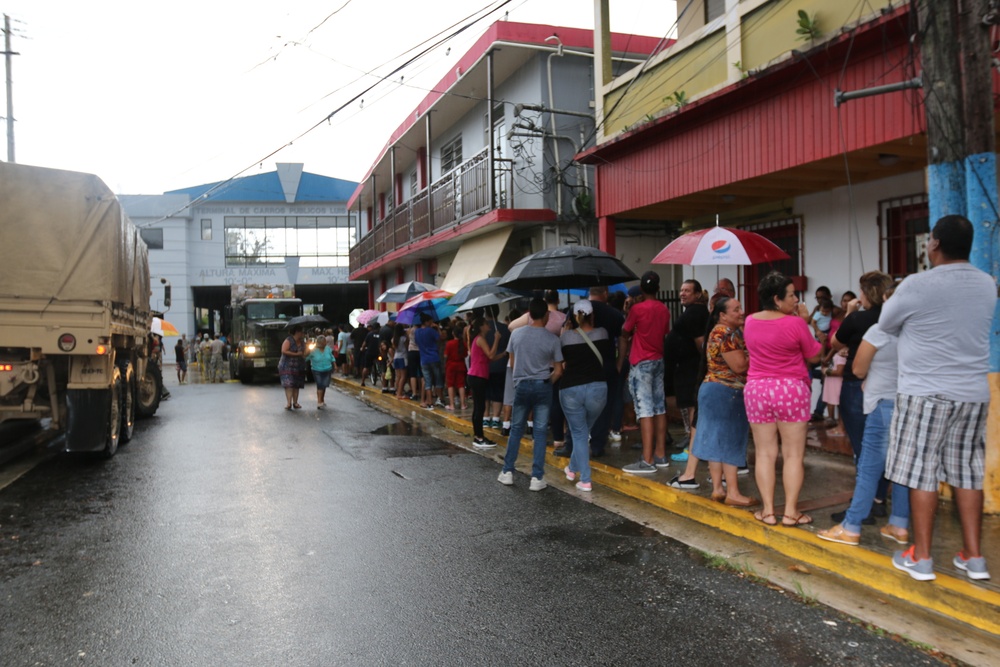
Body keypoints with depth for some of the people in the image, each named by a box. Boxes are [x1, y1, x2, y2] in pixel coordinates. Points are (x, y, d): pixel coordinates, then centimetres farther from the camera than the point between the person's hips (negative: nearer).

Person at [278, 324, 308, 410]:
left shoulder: (302, 342, 11)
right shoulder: (288, 340, -9)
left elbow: (304, 353, 25)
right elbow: (284, 351, -21)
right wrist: (296, 354, -20)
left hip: (298, 367, 6)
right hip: (287, 366, -6)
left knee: (296, 385, 5)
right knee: (288, 384, -14)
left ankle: (295, 403, 11)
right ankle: (289, 403, -19)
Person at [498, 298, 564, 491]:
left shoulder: (516, 334, -2)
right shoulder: (552, 340, -8)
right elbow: (558, 370, -4)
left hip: (521, 385, 2)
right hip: (543, 387, -2)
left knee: (516, 430, 13)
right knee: (540, 433, 3)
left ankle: (507, 472, 16)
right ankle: (537, 478, 3)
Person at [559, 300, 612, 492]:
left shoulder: (566, 336, -1)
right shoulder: (602, 333, 2)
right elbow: (610, 355, 19)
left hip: (571, 389, -1)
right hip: (597, 387, 2)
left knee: (579, 434, 8)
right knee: (583, 431, 21)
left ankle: (585, 480, 5)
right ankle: (573, 468, 37)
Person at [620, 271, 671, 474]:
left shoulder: (637, 309, -12)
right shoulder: (664, 309, 6)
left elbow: (624, 334, -1)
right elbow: (665, 334, 14)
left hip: (641, 363, -7)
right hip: (659, 361, 7)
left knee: (645, 410, -9)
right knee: (659, 407, 11)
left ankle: (647, 461, -10)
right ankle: (660, 455, 18)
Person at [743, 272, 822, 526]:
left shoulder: (750, 322, 4)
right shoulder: (795, 323, -12)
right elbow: (814, 355, 0)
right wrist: (803, 322, 4)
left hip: (756, 389, 4)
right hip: (791, 389, -4)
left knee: (765, 453, 8)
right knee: (793, 454, 4)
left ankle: (768, 510, 9)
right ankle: (791, 511, 7)